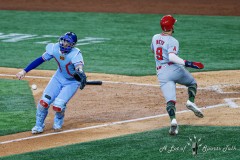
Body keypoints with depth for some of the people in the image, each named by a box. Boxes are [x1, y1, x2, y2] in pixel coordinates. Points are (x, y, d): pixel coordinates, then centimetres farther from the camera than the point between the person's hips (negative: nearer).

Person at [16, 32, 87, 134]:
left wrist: (80, 73, -76)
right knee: (44, 101, -9)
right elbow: (40, 60, -10)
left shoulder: (75, 54, -32)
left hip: (72, 82, -4)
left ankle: (58, 121, 18)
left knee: (58, 105, -18)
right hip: (59, 77, 4)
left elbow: (79, 67, -51)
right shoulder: (55, 48, -19)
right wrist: (25, 71, -13)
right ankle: (39, 125, 15)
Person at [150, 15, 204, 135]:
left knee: (170, 101, -6)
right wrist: (187, 63, -26)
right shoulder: (172, 41, -7)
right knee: (192, 83, 23)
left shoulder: (155, 38, 12)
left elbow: (152, 50, 33)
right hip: (175, 70, -4)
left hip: (162, 74, 4)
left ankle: (173, 120, -32)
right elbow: (171, 57, -23)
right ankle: (191, 101, -4)